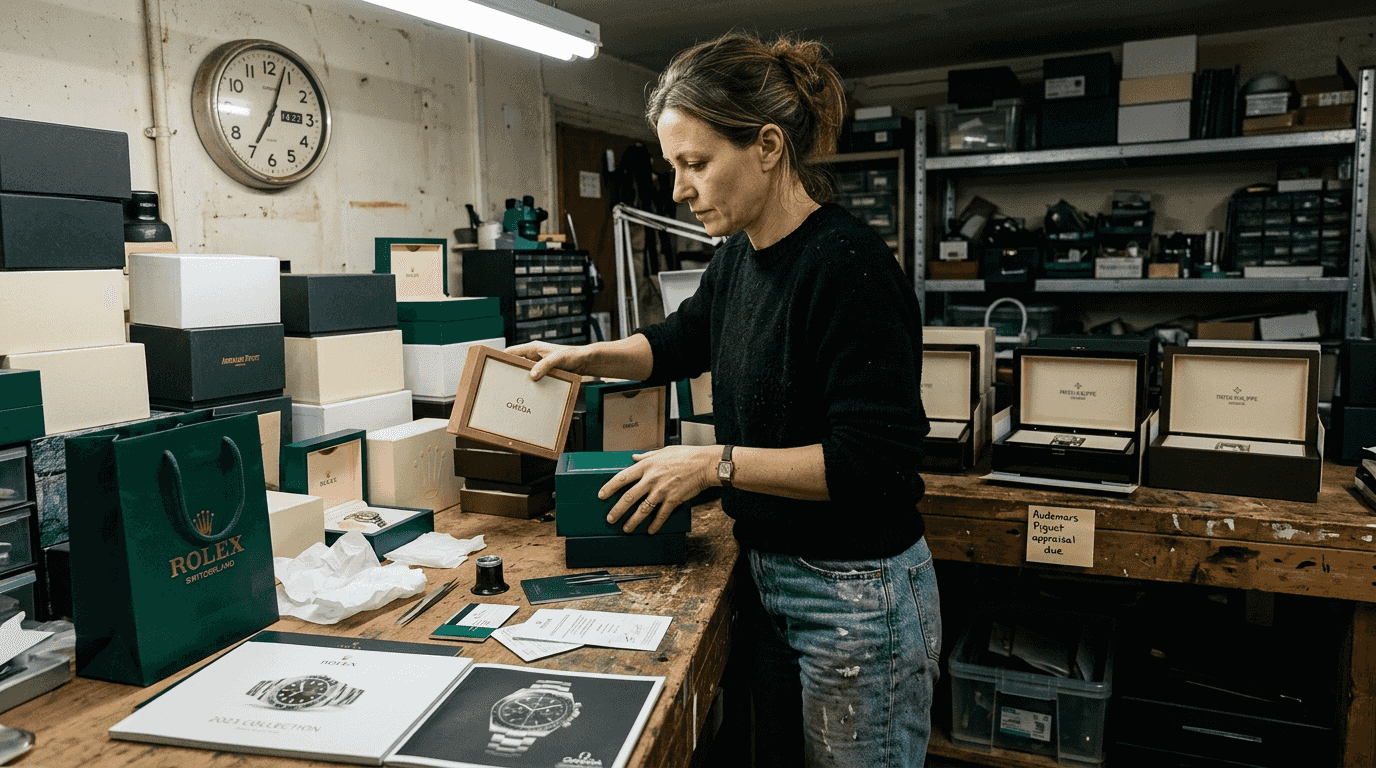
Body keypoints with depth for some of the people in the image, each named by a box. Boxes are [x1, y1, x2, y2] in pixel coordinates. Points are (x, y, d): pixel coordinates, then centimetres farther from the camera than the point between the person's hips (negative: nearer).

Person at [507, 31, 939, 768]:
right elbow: (680, 341, 21)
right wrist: (585, 356, 6)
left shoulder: (848, 266, -22)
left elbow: (875, 463, -24)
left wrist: (716, 462, -22)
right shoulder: (738, 259, 3)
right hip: (770, 580, 8)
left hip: (856, 597, -8)